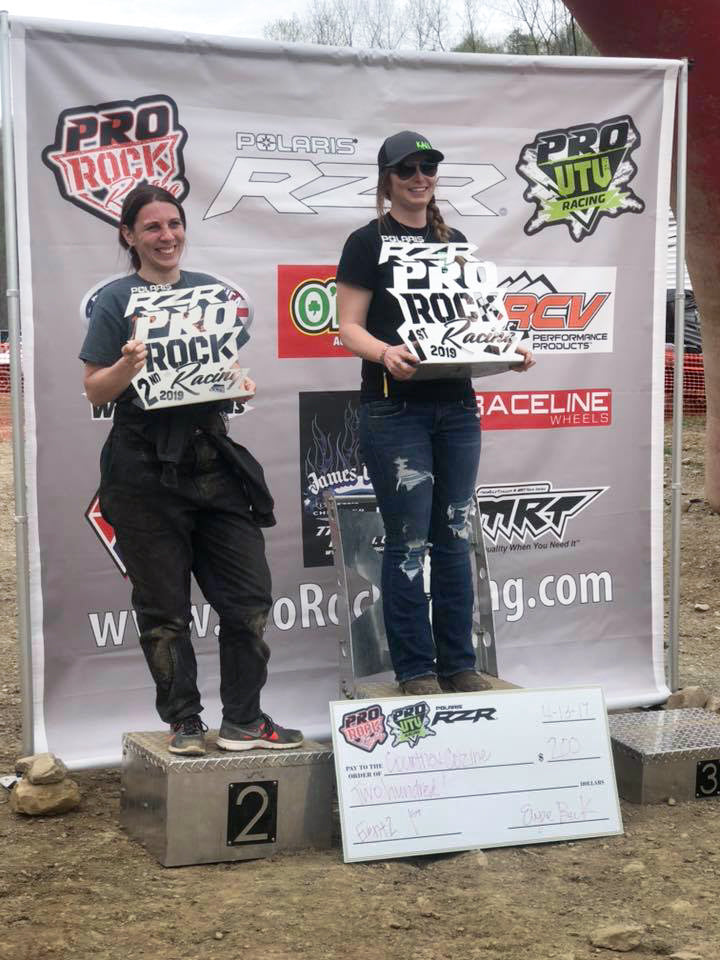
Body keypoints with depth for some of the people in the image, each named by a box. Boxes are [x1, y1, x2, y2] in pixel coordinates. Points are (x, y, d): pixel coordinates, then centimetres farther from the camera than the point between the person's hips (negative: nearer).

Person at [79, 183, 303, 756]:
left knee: (249, 595, 3)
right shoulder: (117, 300, -1)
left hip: (212, 457, 4)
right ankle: (184, 723, 18)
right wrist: (127, 366, -22)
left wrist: (241, 385, -3)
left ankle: (243, 721, 14)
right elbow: (94, 391, -3)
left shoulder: (212, 291, 10)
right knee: (164, 607, 5)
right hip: (147, 468, -4)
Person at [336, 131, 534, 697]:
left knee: (455, 537, 8)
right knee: (409, 541, -3)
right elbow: (350, 328, -6)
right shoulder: (368, 242, 0)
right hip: (395, 409, -5)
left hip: (457, 406, 5)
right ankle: (415, 669, 5)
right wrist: (385, 353, -26)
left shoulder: (455, 241, 16)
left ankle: (459, 665, 16)